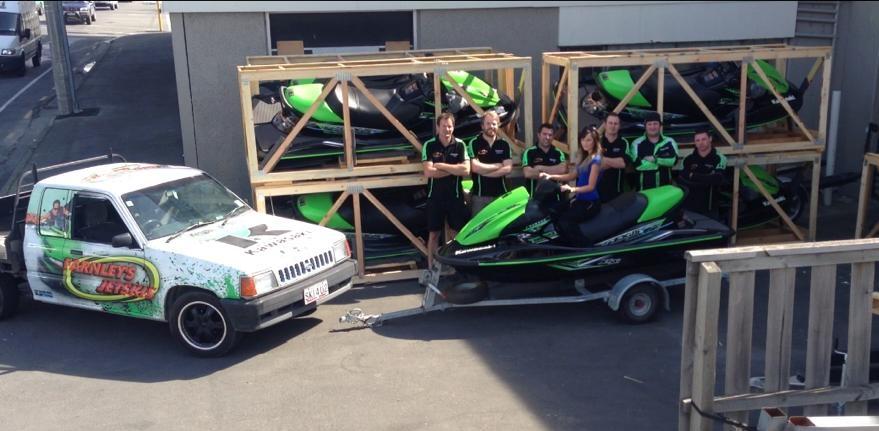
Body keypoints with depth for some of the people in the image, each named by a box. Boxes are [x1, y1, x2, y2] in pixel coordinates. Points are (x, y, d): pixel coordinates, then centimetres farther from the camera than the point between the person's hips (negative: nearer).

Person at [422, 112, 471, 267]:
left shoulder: (460, 145, -2)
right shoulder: (429, 145, -5)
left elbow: (466, 170, -13)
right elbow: (429, 172, -16)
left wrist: (442, 165, -16)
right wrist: (454, 169, -14)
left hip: (455, 195, 1)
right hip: (435, 196, -1)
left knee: (458, 233, 7)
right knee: (434, 233, 6)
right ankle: (431, 268, 12)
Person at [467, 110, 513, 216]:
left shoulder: (504, 145, 8)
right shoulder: (474, 144, -1)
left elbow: (508, 169, -4)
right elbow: (475, 168, -13)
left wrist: (484, 171, -10)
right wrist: (498, 165, -4)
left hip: (501, 194, 3)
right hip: (480, 195, -3)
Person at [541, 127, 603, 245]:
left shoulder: (595, 160, -13)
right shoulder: (584, 158, 15)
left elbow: (591, 186, -18)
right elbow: (571, 176, 18)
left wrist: (572, 189, -33)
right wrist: (551, 176, 6)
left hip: (590, 203, -9)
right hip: (581, 200, 9)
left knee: (564, 219, -28)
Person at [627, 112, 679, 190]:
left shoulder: (669, 142, 6)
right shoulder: (637, 143, -1)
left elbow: (673, 160, -12)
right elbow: (637, 164, -16)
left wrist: (654, 159, -17)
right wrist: (662, 162, -9)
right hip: (644, 189, -2)